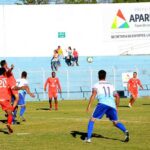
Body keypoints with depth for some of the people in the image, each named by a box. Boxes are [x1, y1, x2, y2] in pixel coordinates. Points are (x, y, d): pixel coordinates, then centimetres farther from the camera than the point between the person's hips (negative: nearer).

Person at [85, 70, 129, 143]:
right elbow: (117, 96, 25)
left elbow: (94, 94, -2)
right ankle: (125, 131, -17)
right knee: (115, 122, 11)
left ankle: (88, 137, -4)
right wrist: (116, 107, 34)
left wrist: (89, 105, -7)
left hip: (103, 104, -4)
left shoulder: (96, 85, 16)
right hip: (112, 105, 4)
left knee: (92, 119, 7)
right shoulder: (110, 86, 30)